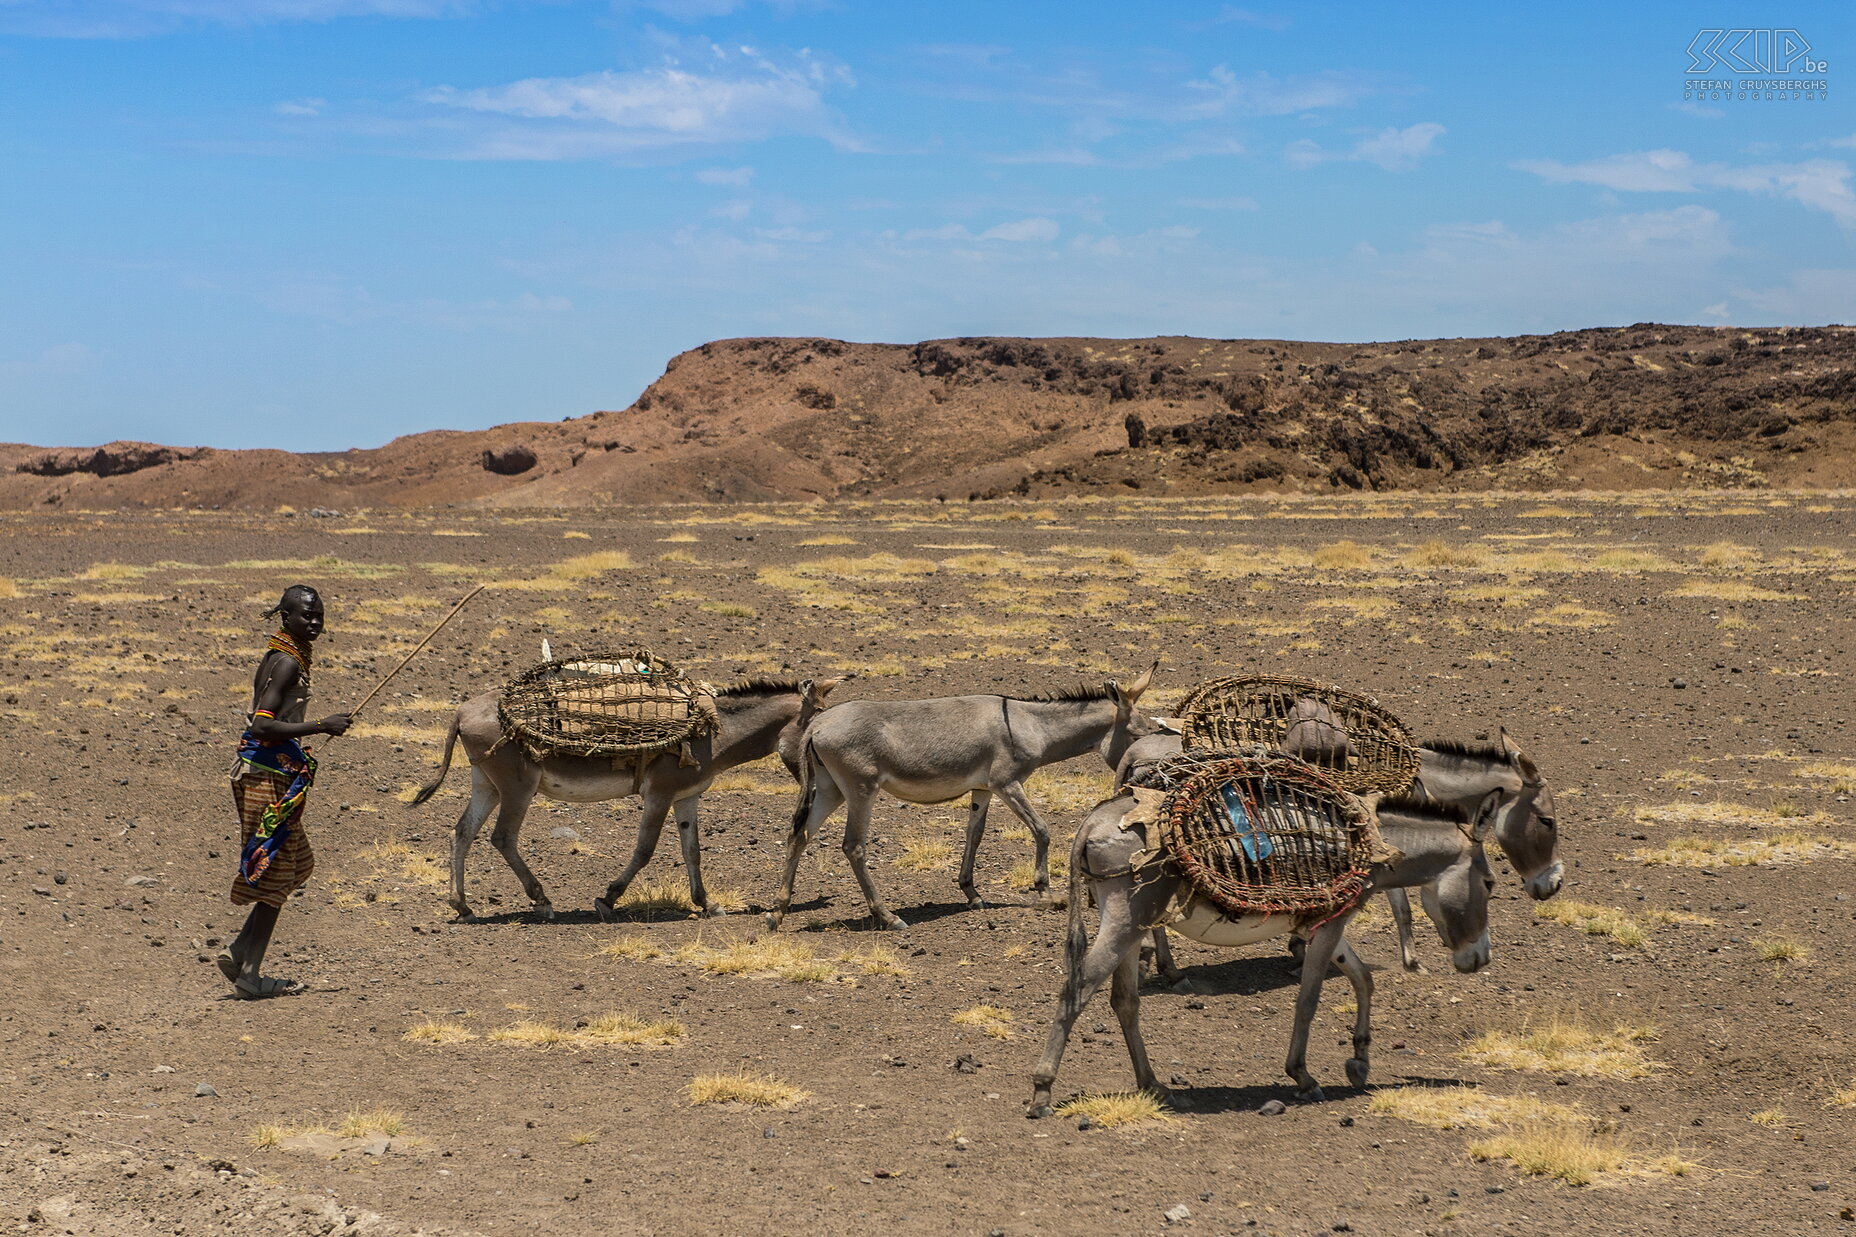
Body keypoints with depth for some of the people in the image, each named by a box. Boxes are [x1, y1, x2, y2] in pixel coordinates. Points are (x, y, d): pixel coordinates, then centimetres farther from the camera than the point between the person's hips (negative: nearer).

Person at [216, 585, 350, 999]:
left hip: (268, 771, 10)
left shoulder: (279, 657, 15)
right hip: (270, 774, -10)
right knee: (274, 874, -3)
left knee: (294, 866, 17)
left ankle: (238, 950, 16)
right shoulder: (288, 662, -15)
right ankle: (250, 975, 2)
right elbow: (262, 725, -24)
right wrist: (322, 726, -23)